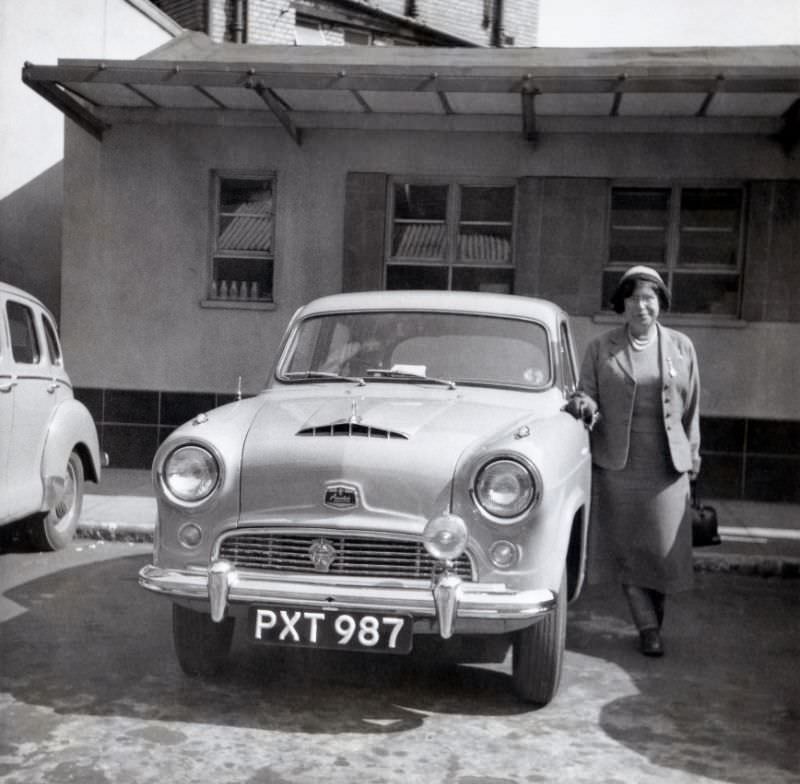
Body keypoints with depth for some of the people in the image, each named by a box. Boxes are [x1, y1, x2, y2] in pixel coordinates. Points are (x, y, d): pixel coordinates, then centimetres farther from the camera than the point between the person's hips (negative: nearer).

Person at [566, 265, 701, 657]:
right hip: (616, 464, -1)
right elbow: (588, 396, 5)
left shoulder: (681, 347, 7)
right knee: (628, 549, 1)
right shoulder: (600, 348, 3)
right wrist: (584, 405, -18)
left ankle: (653, 616, 25)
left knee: (664, 548, 3)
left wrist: (691, 458, 9)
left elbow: (691, 406, 11)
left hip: (667, 465, 1)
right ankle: (648, 628, 12)